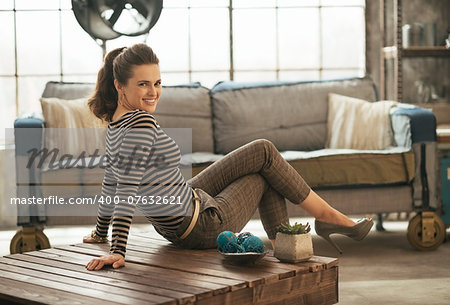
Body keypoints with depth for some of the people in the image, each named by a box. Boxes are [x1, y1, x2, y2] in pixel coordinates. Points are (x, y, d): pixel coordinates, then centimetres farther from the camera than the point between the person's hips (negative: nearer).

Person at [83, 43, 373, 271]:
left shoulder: (117, 120, 1)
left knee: (263, 151, 19)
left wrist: (101, 232, 20)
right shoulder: (141, 123, -28)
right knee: (266, 157, 13)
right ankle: (326, 215, 32)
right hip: (203, 228, -9)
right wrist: (118, 251, -37)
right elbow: (127, 188, -34)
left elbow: (112, 180, 11)